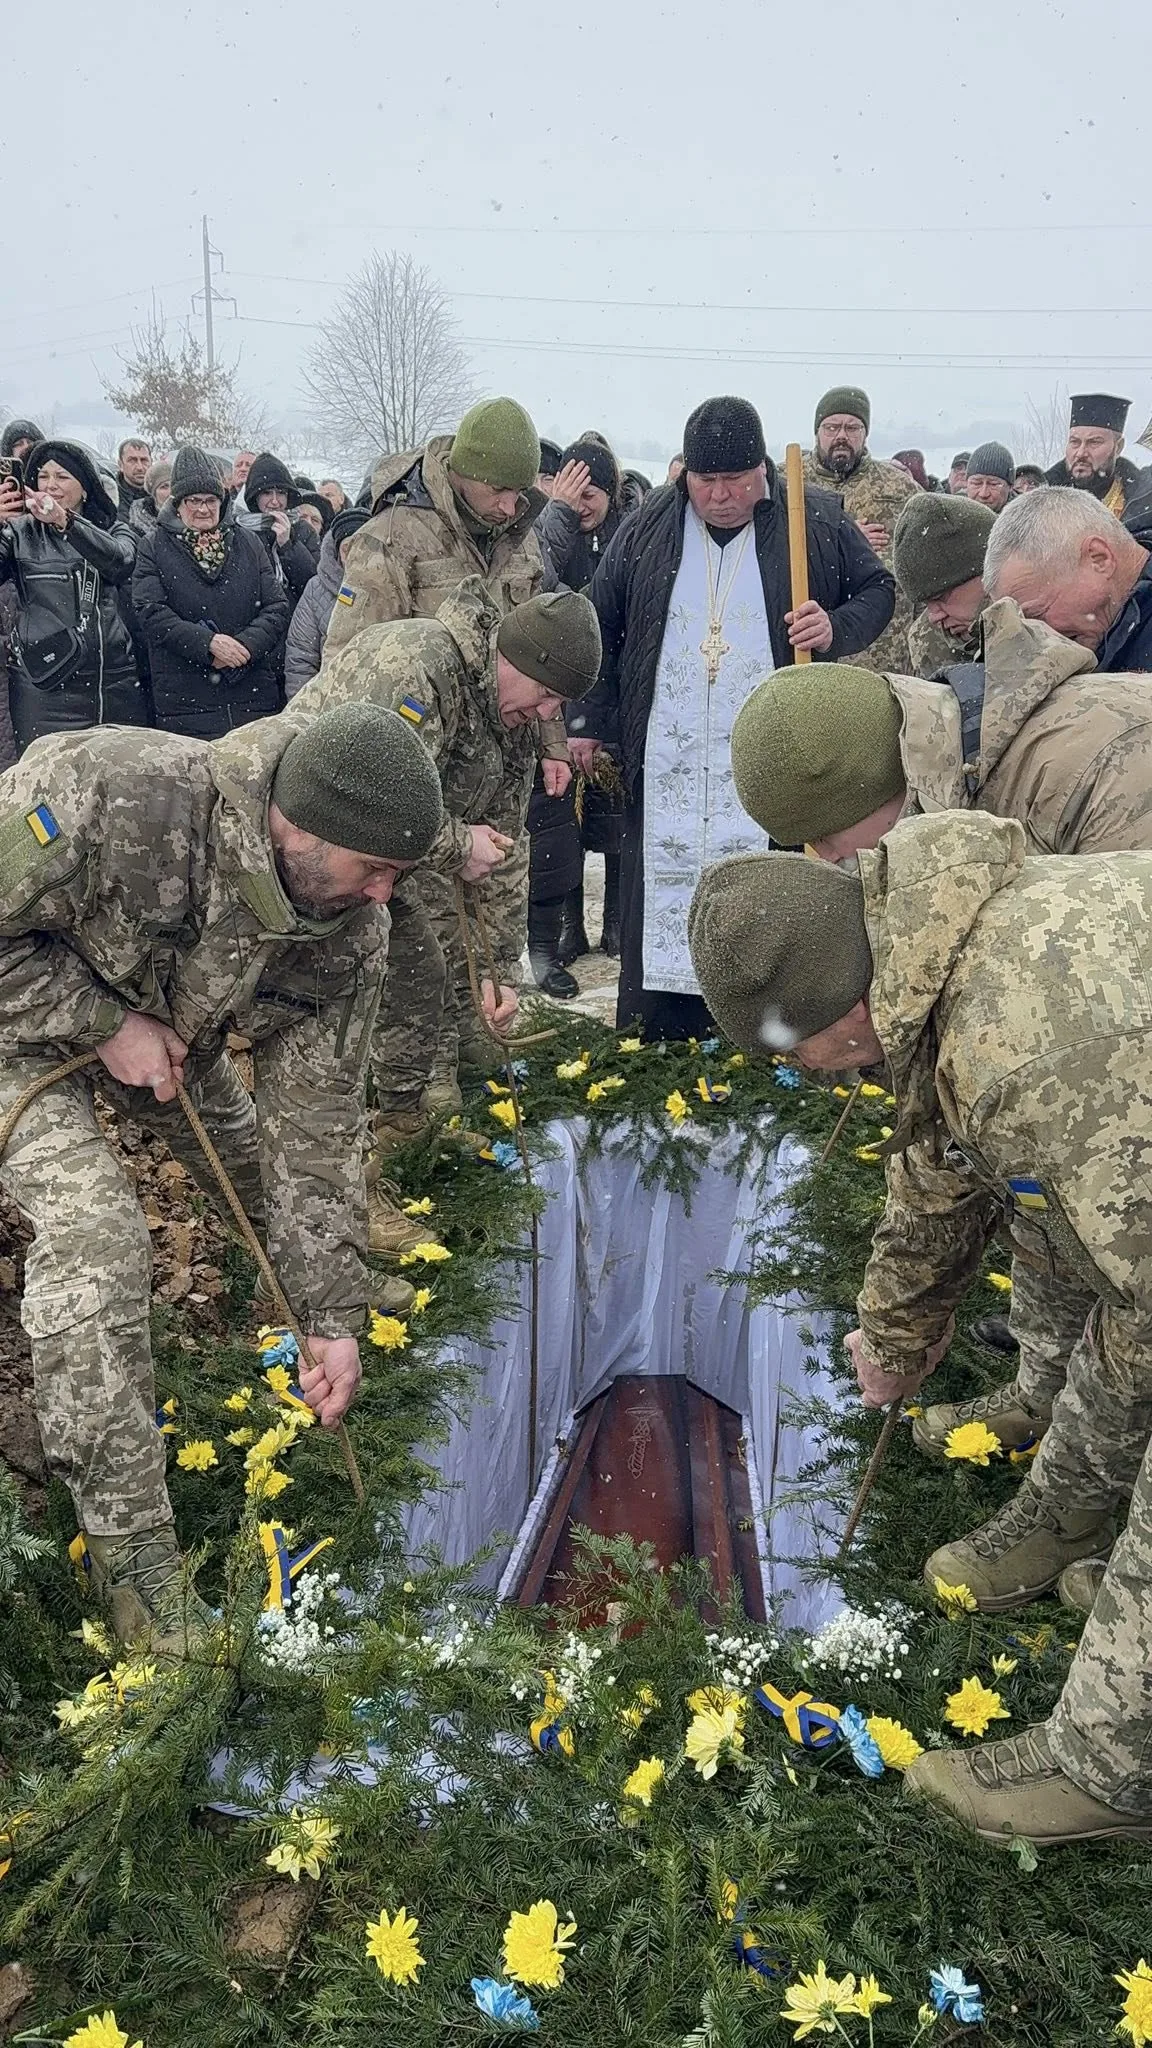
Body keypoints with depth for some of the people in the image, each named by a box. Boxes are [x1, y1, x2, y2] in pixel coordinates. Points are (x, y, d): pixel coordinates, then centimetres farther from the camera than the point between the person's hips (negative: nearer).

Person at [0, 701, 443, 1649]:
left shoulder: (352, 934, -22)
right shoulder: (110, 793, -41)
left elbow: (318, 1120, -15)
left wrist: (336, 1317, -14)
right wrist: (102, 1022, -32)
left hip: (165, 1028, 6)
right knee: (95, 1235, -21)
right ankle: (129, 1546, -11)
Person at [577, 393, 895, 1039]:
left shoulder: (818, 520, 1)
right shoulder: (649, 527, 7)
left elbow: (878, 588, 11)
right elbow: (602, 622, 14)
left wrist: (838, 628, -10)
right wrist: (590, 719, 10)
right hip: (666, 767, 2)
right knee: (661, 909, 4)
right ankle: (651, 1049, 14)